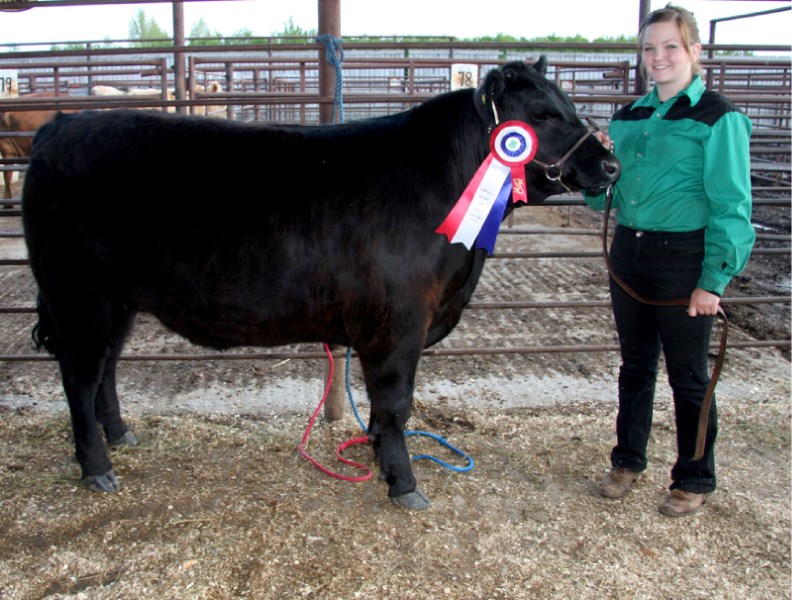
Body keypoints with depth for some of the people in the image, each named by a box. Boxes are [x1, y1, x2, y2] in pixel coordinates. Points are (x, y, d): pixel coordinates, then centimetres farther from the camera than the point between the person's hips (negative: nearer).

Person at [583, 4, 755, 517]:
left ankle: (694, 480, 24)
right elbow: (606, 195, 14)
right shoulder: (628, 117, 10)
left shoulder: (718, 118, -8)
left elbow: (730, 206, -10)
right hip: (629, 252, 6)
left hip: (683, 258, -6)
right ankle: (629, 460, 34)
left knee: (687, 375, 6)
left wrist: (713, 280, -16)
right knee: (636, 364, 17)